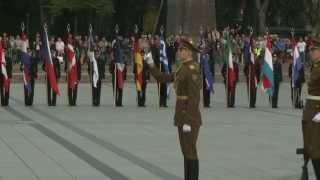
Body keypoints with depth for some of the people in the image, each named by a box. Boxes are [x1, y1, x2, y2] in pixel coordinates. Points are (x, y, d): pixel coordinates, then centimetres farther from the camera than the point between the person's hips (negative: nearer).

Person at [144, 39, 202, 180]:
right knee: (187, 151, 12)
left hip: (189, 118, -10)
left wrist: (188, 122, -24)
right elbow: (162, 78, 18)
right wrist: (151, 64, 7)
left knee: (190, 153, -5)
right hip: (183, 117, 10)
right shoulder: (183, 69, 14)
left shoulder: (193, 70, -18)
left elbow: (194, 97, -22)